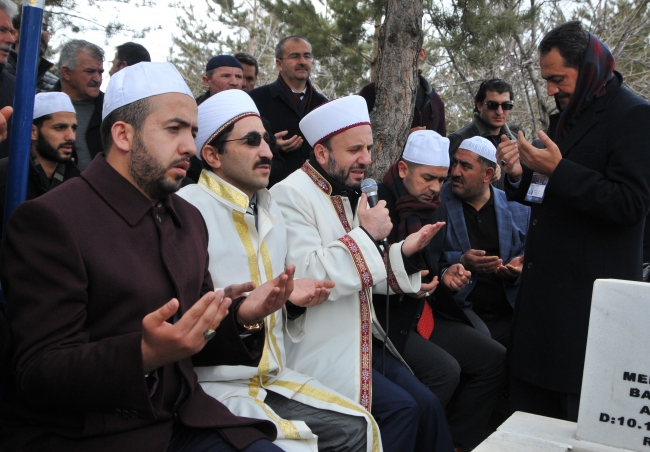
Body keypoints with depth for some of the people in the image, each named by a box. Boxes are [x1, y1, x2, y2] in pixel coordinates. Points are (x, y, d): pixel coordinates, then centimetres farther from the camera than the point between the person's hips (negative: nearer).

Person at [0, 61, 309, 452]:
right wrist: (145, 355, -31)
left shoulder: (189, 219, 11)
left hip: (182, 420, 7)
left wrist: (240, 314, -4)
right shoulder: (50, 219, -12)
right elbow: (39, 375, -15)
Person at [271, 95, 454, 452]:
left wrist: (402, 253, -2)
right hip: (322, 352, -8)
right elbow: (305, 278, -28)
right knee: (400, 408, -14)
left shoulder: (348, 196, 13)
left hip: (361, 340, 8)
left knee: (427, 405, 2)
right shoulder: (291, 195, -14)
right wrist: (365, 235, -21)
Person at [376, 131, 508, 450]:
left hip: (427, 313, 8)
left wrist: (447, 274, 1)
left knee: (495, 359, 1)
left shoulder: (437, 208, 12)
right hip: (388, 319, -8)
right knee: (445, 370, -25)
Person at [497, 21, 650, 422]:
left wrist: (558, 170, -21)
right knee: (530, 400, 12)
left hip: (589, 294, -8)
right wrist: (520, 174, 1)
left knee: (580, 411, 0)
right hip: (545, 284, 8)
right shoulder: (566, 117, 17)